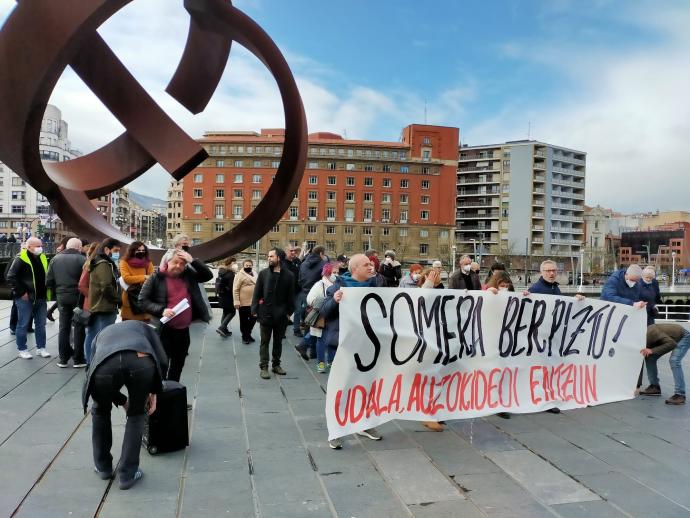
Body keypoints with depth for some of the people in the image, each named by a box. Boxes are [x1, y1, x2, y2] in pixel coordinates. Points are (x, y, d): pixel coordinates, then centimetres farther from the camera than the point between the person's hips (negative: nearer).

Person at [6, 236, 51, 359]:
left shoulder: (42, 258, 11)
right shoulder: (21, 259, -10)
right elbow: (10, 278, -14)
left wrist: (47, 292, 12)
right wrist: (21, 292, -16)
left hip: (41, 298, 6)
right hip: (26, 298, -6)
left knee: (41, 324, 11)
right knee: (23, 324, 3)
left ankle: (41, 348, 20)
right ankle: (22, 349, 13)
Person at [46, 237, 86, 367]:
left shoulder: (55, 259, 4)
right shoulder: (82, 259, -12)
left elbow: (49, 281, 3)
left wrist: (58, 291, 17)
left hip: (62, 297, 4)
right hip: (78, 297, -4)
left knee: (63, 328, 14)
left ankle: (63, 358, 18)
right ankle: (78, 359, 9)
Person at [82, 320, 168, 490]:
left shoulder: (101, 335, 43)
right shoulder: (142, 326, 39)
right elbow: (162, 362, 22)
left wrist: (122, 401, 56)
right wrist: (154, 391, 34)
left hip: (106, 365, 2)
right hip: (141, 362, -1)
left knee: (100, 411, 34)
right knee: (136, 415, 27)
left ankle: (103, 467, 45)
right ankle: (127, 474, 28)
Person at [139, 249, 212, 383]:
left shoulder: (189, 275, 4)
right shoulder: (156, 277, -6)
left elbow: (208, 275, 1)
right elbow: (143, 300, -5)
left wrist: (193, 261, -10)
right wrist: (161, 310, -19)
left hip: (184, 330, 5)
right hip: (164, 329, -4)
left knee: (178, 365, 16)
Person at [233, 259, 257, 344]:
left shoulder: (254, 275, 13)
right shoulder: (240, 275, -9)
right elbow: (235, 290, -14)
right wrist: (236, 302, -19)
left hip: (254, 302, 7)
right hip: (243, 303, -7)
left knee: (253, 319, 13)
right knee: (244, 321, 4)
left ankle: (248, 334, 29)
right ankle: (245, 336, 16)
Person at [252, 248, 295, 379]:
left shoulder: (288, 275, -2)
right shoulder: (263, 273, -1)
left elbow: (290, 296, 2)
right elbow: (257, 293, 0)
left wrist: (289, 311, -2)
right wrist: (254, 310, -7)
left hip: (281, 314, 1)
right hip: (265, 313, -1)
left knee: (278, 341, 13)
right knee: (265, 341, 5)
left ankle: (276, 364, 26)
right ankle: (263, 367, 10)